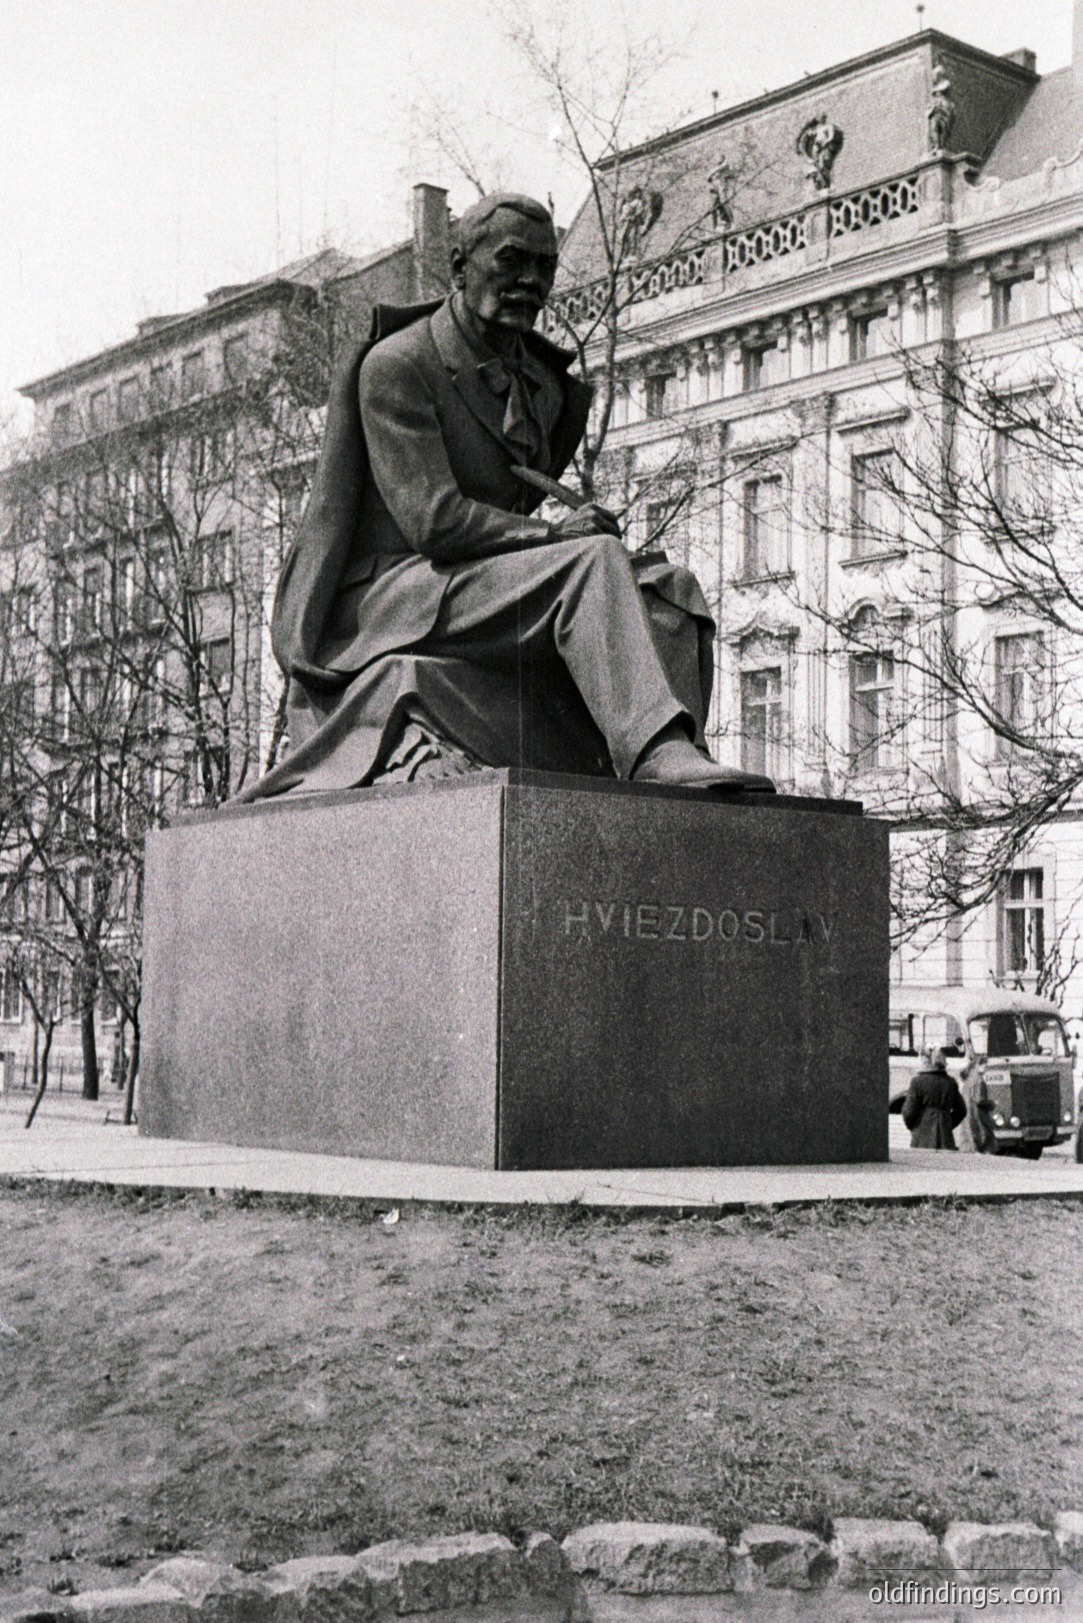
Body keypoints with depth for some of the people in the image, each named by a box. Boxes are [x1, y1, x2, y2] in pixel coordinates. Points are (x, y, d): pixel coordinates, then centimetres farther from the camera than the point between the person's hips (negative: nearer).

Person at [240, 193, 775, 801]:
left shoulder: (545, 387, 18)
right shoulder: (395, 366, -7)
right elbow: (432, 521, -17)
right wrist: (560, 536, -18)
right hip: (394, 598, -8)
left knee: (670, 586, -13)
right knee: (596, 560, -29)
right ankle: (661, 754, -44)